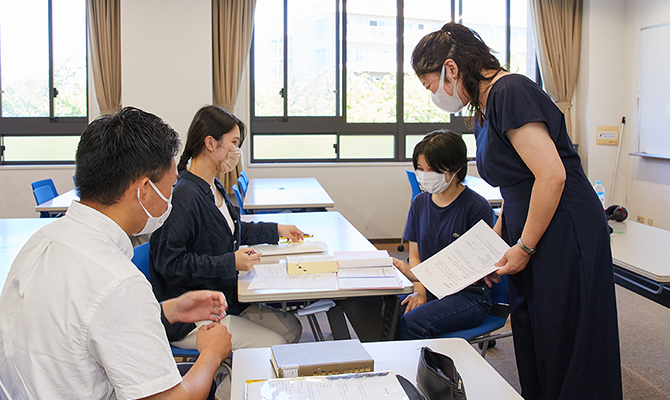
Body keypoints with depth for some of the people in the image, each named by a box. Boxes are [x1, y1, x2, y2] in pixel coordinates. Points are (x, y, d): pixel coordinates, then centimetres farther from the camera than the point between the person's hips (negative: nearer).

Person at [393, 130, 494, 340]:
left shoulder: (477, 207, -10)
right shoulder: (420, 203, 9)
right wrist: (419, 291, -7)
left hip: (469, 295, -5)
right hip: (429, 290, 5)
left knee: (410, 323, -32)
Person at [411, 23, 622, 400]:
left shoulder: (510, 92, -17)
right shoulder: (483, 111, 13)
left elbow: (552, 175, -23)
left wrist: (524, 247, -15)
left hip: (567, 236, -9)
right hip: (530, 239, 9)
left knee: (564, 353, 0)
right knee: (531, 348, 13)